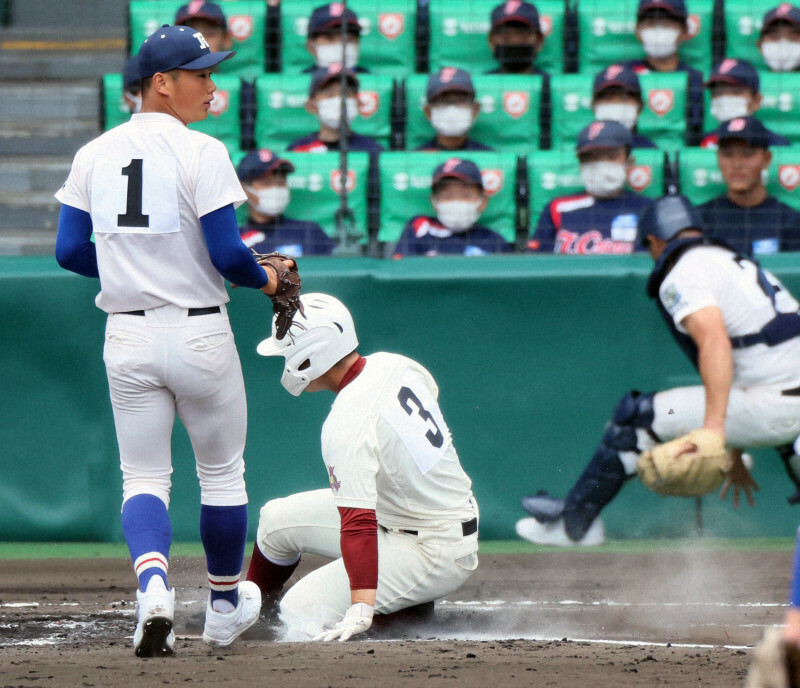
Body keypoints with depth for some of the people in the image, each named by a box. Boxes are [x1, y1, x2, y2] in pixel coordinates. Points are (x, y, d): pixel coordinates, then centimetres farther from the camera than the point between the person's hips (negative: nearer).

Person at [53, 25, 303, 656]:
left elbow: (70, 252, 4)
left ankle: (153, 582, -20)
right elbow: (227, 254, -17)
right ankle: (225, 605, 28)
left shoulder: (94, 155, 3)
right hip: (199, 335, -4)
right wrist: (265, 278, 3)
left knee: (143, 478, 8)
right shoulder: (201, 154, -13)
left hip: (128, 338, 4)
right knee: (222, 472, 15)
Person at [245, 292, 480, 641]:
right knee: (278, 519, 11)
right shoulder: (393, 365, -3)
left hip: (432, 554, -10)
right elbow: (429, 389, 24)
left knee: (302, 611, -21)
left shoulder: (346, 427, -28)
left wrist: (361, 610, -42)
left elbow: (358, 523, -36)